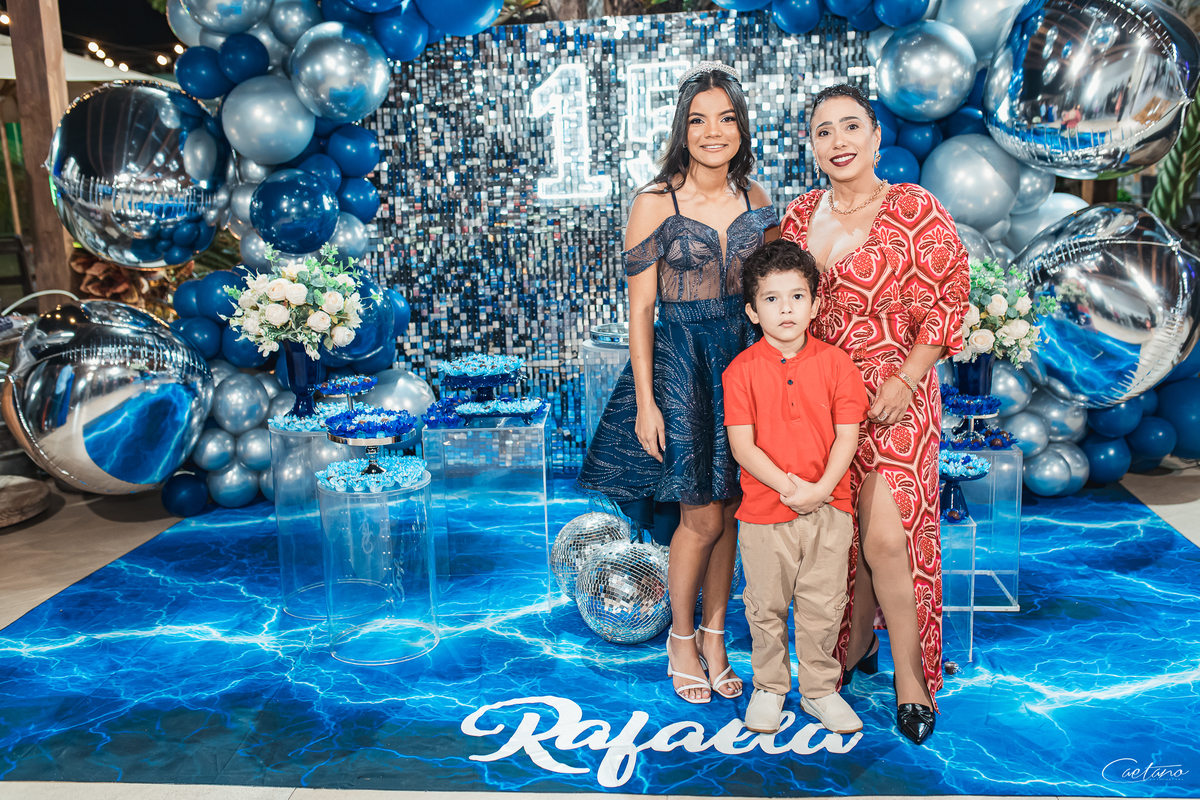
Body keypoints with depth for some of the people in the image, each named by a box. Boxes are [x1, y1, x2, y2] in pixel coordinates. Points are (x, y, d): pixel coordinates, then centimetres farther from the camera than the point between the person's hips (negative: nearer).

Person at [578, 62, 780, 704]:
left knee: (729, 512, 11)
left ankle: (714, 636, 29)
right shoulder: (654, 203, -8)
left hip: (744, 357, 4)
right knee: (703, 518, -1)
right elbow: (640, 306, -8)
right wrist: (645, 401, -11)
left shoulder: (755, 198, 6)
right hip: (678, 360, -4)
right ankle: (681, 638, 24)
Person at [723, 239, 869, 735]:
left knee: (823, 606, 12)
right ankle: (769, 687, 32)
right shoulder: (742, 370, -6)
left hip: (829, 509, 1)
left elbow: (846, 436, -4)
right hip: (764, 509, -1)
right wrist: (787, 485, -19)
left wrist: (821, 488, -17)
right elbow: (742, 445, -10)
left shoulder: (835, 363, -1)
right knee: (766, 607, 12)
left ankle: (820, 689, 31)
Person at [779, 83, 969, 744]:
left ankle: (909, 669, 12)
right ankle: (856, 643, 32)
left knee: (885, 538, -9)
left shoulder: (916, 211, -6)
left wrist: (903, 380, -12)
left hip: (893, 396, -4)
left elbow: (947, 303, -5)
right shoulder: (799, 216, 8)